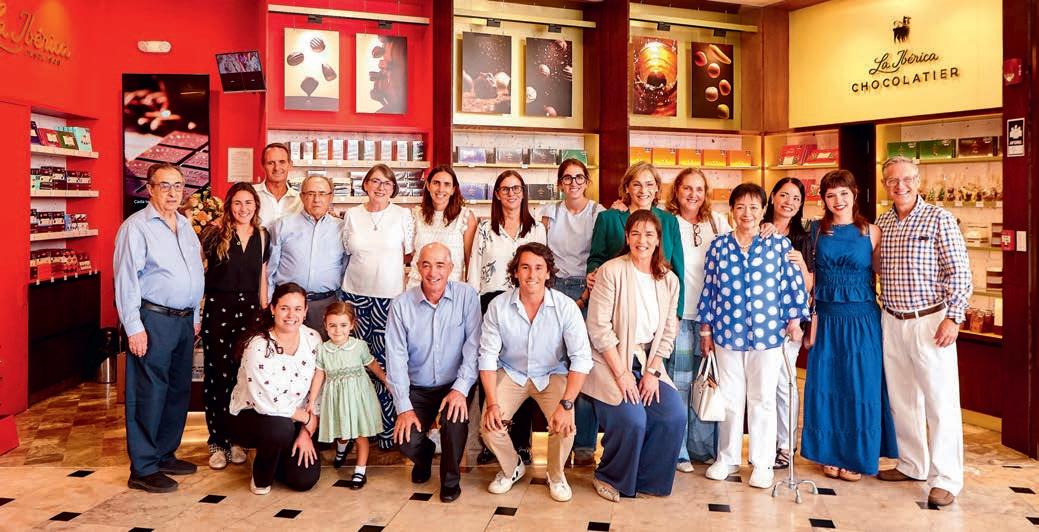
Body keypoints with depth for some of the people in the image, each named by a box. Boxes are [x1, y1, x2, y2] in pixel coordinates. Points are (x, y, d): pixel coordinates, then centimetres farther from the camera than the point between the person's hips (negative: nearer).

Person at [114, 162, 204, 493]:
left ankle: (165, 455, 26)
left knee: (179, 391, 13)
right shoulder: (137, 226, -7)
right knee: (149, 394, -2)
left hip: (184, 320, 8)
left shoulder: (186, 226, 14)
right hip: (153, 319, -7)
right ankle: (143, 469, 7)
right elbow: (126, 280, -11)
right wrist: (134, 328, -15)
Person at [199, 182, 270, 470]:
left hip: (249, 309, 4)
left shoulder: (262, 236, 9)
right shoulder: (215, 232, -4)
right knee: (217, 375, 2)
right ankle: (217, 442, 13)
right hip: (218, 309, -3)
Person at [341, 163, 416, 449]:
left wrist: (375, 261, 0)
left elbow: (410, 256, 3)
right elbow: (345, 253, 15)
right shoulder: (352, 215, 8)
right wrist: (377, 260, 5)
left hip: (390, 295, -2)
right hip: (356, 293, 2)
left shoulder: (403, 215, 2)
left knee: (385, 361, -4)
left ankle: (387, 430, 6)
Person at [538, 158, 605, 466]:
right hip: (554, 288, 2)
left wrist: (584, 298, -8)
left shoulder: (598, 213, 5)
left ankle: (584, 445, -1)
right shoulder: (549, 212, 14)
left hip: (587, 291, -2)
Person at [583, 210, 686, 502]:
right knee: (632, 419, -23)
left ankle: (646, 478, 11)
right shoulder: (611, 271, -11)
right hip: (611, 361, -5)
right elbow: (598, 327, -14)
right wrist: (622, 373, -16)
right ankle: (609, 478, 7)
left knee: (675, 415, -14)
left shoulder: (669, 280, 5)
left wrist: (653, 372, -5)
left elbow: (668, 333, 7)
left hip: (648, 362, 5)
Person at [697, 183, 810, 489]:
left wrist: (794, 319, -1)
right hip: (727, 334, 2)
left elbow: (793, 284, 2)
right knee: (729, 398, 11)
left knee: (763, 400, 7)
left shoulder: (778, 245, 0)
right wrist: (706, 330, 6)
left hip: (767, 334, -1)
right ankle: (727, 458, 26)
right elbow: (709, 288, 6)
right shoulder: (719, 246, 3)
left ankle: (763, 463, 20)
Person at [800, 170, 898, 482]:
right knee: (825, 386, 6)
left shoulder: (871, 232, 0)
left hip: (861, 319, -2)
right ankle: (831, 453, 20)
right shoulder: (816, 231, 5)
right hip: (826, 318, 2)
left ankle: (857, 456, 18)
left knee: (860, 387, 4)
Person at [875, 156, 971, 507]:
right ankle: (912, 464, 27)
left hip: (930, 321, -5)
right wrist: (883, 311, 10)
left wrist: (953, 318, -14)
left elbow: (959, 273, -8)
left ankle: (945, 478, 7)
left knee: (940, 401, -2)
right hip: (892, 322, 6)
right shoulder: (881, 224, 9)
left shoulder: (939, 219, -6)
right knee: (901, 398, 13)